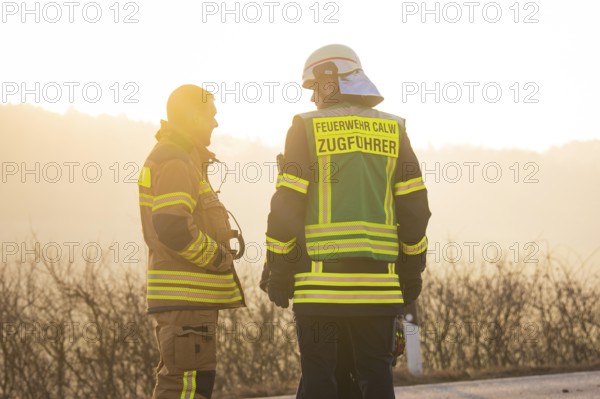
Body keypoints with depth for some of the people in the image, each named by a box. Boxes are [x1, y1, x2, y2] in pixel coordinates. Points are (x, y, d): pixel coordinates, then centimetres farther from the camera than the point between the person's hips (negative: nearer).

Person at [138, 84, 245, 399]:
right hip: (185, 295, -11)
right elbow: (172, 228, -25)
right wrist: (217, 256, -13)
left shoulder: (178, 159, 21)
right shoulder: (175, 163, -14)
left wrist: (218, 242, 14)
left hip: (185, 295, 11)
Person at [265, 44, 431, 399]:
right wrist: (412, 270, 17)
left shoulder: (306, 129, -1)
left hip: (320, 280, -3)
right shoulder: (393, 130, 8)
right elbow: (414, 207, 8)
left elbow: (287, 207, -4)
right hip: (378, 283, 3)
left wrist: (278, 272, 3)